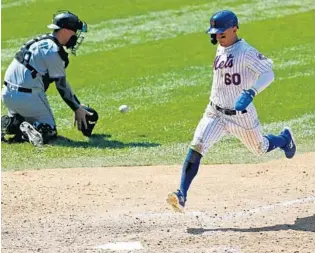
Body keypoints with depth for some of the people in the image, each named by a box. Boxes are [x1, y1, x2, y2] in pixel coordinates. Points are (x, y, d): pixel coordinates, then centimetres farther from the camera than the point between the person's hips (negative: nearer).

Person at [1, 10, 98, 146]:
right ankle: (28, 130, -20)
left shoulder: (40, 42, 16)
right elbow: (62, 85, -8)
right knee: (49, 129, 7)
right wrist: (77, 108, 2)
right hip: (27, 97, -8)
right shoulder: (54, 51, -13)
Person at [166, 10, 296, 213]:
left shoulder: (245, 51, -20)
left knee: (260, 148, 20)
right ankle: (182, 195, -22)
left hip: (241, 115, -5)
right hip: (215, 113, 5)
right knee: (196, 149, -17)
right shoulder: (221, 49, 4)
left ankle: (285, 139, 54)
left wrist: (250, 93, -43)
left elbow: (268, 74, -29)